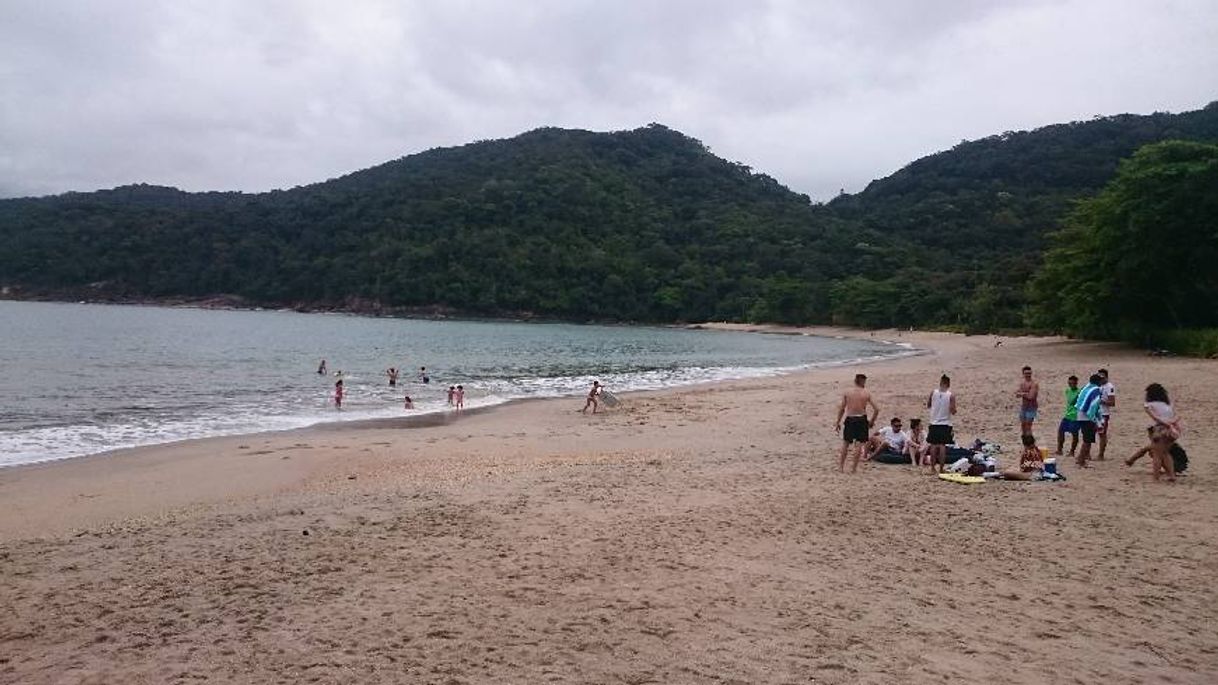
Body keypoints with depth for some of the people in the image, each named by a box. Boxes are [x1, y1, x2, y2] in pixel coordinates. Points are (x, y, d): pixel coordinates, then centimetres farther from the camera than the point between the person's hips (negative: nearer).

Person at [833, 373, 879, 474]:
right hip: (861, 419, -1)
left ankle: (841, 466, 18)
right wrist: (872, 421, 11)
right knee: (859, 444, 8)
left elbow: (841, 409, -1)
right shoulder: (866, 394, -1)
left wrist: (838, 422, 8)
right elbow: (876, 409, -3)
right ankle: (854, 467, 9)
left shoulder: (846, 393, -1)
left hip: (849, 419, 1)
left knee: (845, 443, 14)